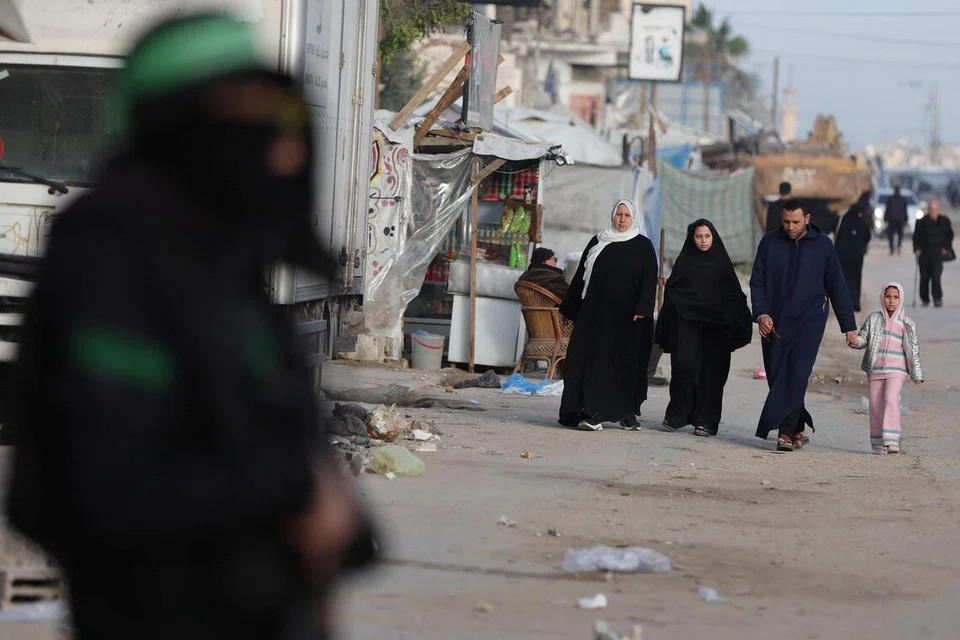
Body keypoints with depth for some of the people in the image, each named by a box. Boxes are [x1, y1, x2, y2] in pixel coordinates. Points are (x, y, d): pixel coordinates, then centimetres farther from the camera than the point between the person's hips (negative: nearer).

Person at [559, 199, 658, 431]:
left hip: (627, 317, -2)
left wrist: (642, 310, -15)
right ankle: (593, 414, -9)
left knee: (627, 364, 2)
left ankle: (627, 413, 12)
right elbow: (581, 276, 13)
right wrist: (570, 307, 9)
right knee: (596, 361, -5)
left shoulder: (643, 246, 4)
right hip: (595, 314, 2)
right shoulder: (597, 242, 11)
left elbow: (649, 281, -3)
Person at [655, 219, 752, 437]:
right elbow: (671, 291, 6)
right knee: (684, 365, -14)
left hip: (715, 326, 1)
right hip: (687, 323, -1)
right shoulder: (684, 262, 9)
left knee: (711, 372, -3)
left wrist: (735, 324, -3)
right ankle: (678, 414, -2)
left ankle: (705, 420, 2)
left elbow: (734, 295, 8)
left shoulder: (721, 263, 9)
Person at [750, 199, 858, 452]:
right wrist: (761, 313, -8)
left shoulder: (823, 246, 2)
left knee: (796, 376, -15)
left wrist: (849, 326, 7)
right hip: (773, 323, 3)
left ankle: (786, 433, -18)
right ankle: (798, 429, 18)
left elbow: (837, 287, 7)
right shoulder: (770, 242, 6)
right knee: (777, 378, 4)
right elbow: (757, 281, 7)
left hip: (809, 321, -3)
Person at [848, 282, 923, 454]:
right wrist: (855, 342, -17)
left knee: (891, 400, -20)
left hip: (896, 370, -3)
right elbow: (864, 338, 7)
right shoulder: (873, 319, 7)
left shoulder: (906, 324, 3)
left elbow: (913, 350, 7)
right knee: (875, 405, 2)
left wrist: (917, 375, 8)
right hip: (875, 369, 3)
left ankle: (891, 441, -25)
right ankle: (878, 444, 10)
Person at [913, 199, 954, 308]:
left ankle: (937, 299, -13)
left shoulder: (944, 221, 2)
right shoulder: (922, 222, -2)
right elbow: (916, 236, 3)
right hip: (924, 254, 1)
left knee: (936, 276, -13)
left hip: (938, 254, -1)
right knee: (924, 277, 7)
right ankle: (925, 299, 20)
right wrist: (917, 248, -9)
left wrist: (946, 248, 0)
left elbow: (950, 235, 10)